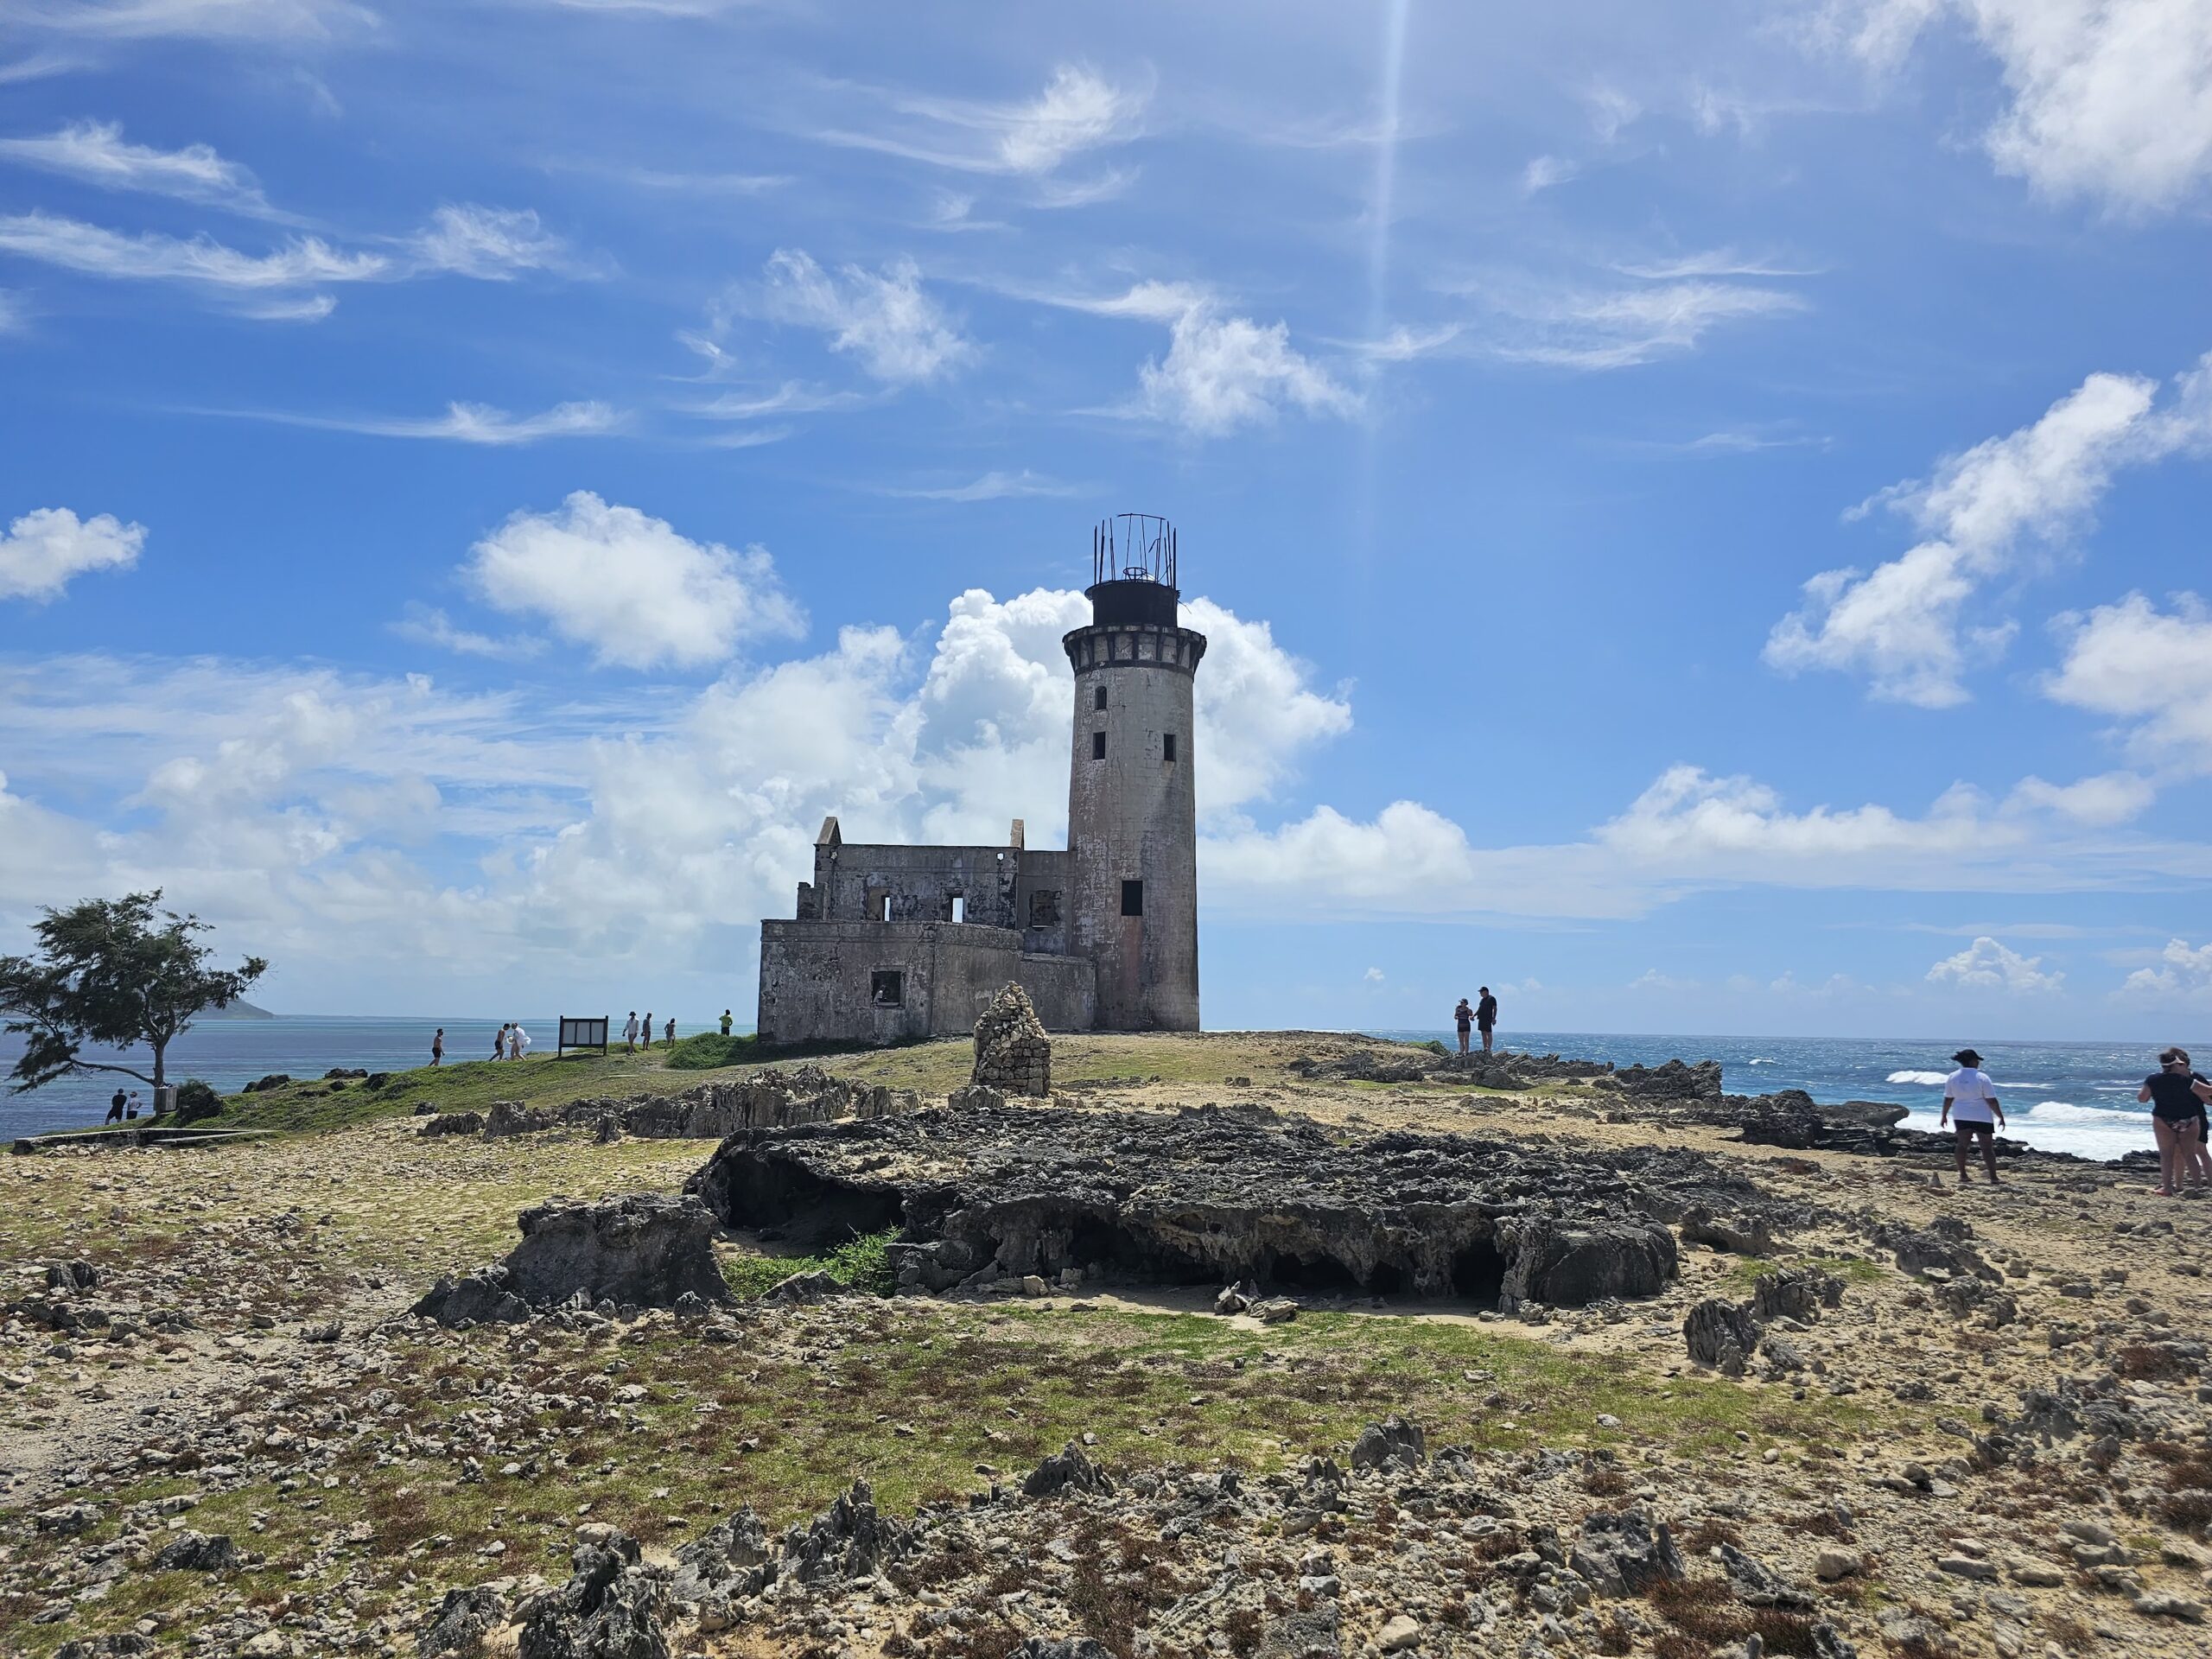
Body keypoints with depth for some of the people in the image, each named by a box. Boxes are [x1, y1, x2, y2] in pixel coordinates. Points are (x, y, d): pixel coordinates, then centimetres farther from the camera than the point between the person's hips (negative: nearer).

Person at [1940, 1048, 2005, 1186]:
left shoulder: (1952, 1077, 0)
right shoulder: (1982, 1077, -12)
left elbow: (1948, 1099, 5)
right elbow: (1991, 1100, -11)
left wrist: (1944, 1115, 15)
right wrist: (2001, 1117, -2)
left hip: (1961, 1116, 3)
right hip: (1981, 1117, -3)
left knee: (1962, 1144, 9)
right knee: (1987, 1147, 1)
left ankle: (1962, 1175, 8)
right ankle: (1993, 1178, -1)